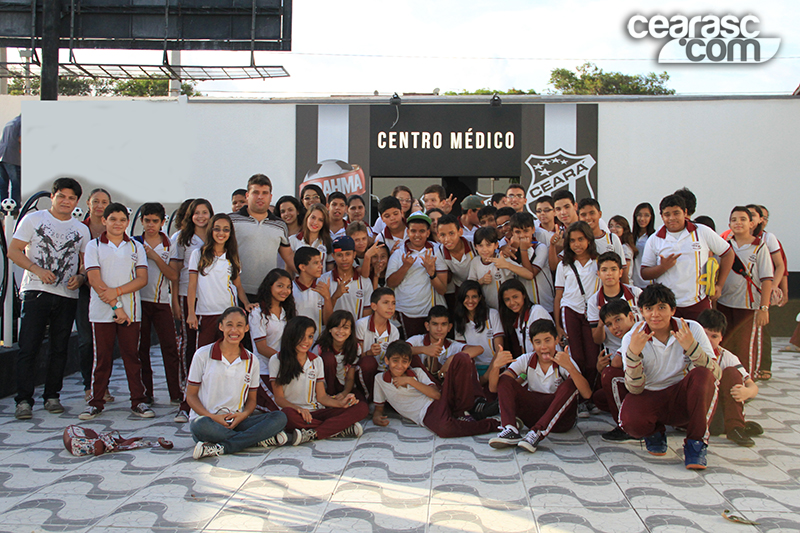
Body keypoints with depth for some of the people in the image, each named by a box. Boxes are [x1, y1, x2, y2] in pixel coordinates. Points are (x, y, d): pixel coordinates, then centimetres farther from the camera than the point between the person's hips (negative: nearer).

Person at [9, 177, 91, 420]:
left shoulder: (81, 230, 14)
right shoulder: (33, 219, 5)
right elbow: (13, 250, 0)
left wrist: (80, 277, -6)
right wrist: (38, 270, -13)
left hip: (67, 296, 3)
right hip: (36, 292, -3)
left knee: (59, 349, 6)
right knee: (28, 348, -6)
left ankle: (52, 396, 16)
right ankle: (24, 400, -1)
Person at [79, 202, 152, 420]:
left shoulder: (136, 247, 10)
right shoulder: (94, 246, 4)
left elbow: (142, 279, 0)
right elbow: (94, 280, -6)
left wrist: (117, 291, -15)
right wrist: (115, 306, -13)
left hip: (130, 311, 1)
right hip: (102, 311, -1)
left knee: (132, 356, 4)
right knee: (102, 357, 3)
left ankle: (138, 401, 9)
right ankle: (96, 402, 14)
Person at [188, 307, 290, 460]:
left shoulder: (252, 361, 10)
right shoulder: (203, 355, 2)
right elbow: (191, 395, 2)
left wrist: (243, 415, -9)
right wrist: (212, 417, -15)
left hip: (237, 420, 3)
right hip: (205, 417, -3)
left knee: (280, 418, -21)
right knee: (201, 426, -39)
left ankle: (220, 447, -30)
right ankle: (259, 440, -24)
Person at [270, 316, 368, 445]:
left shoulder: (317, 361, 15)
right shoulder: (277, 360, 3)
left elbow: (321, 396, 9)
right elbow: (279, 397, -4)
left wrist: (340, 403, -12)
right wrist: (297, 408, -24)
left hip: (316, 412, 4)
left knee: (362, 408, -17)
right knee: (288, 414, -41)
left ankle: (313, 434, -32)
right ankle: (342, 428, -29)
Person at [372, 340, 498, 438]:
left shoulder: (417, 372, 17)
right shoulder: (380, 380, 13)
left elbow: (436, 394, 2)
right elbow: (378, 408, 16)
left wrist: (410, 381, -4)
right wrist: (376, 418, -8)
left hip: (442, 400, 4)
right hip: (426, 415, -4)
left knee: (461, 358, -11)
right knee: (443, 428, -45)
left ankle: (459, 413, -10)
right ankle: (490, 424, -20)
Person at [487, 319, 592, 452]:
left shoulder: (564, 361, -11)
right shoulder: (526, 360, -3)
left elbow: (587, 394, -27)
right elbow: (493, 388, -10)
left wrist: (570, 367, -41)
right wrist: (495, 366, -30)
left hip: (560, 418, -2)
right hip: (533, 415, 2)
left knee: (571, 384, -28)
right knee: (504, 381, -13)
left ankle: (537, 434, -37)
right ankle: (511, 432, -33)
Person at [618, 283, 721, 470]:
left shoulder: (692, 329, -9)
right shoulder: (632, 338, -10)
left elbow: (715, 374, -19)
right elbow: (635, 388, -19)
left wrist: (692, 347, -36)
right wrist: (633, 353, -35)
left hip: (684, 398, 1)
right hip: (650, 398, 0)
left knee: (702, 375, -30)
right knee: (630, 422, -33)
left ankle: (696, 443, -14)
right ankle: (655, 431, 7)